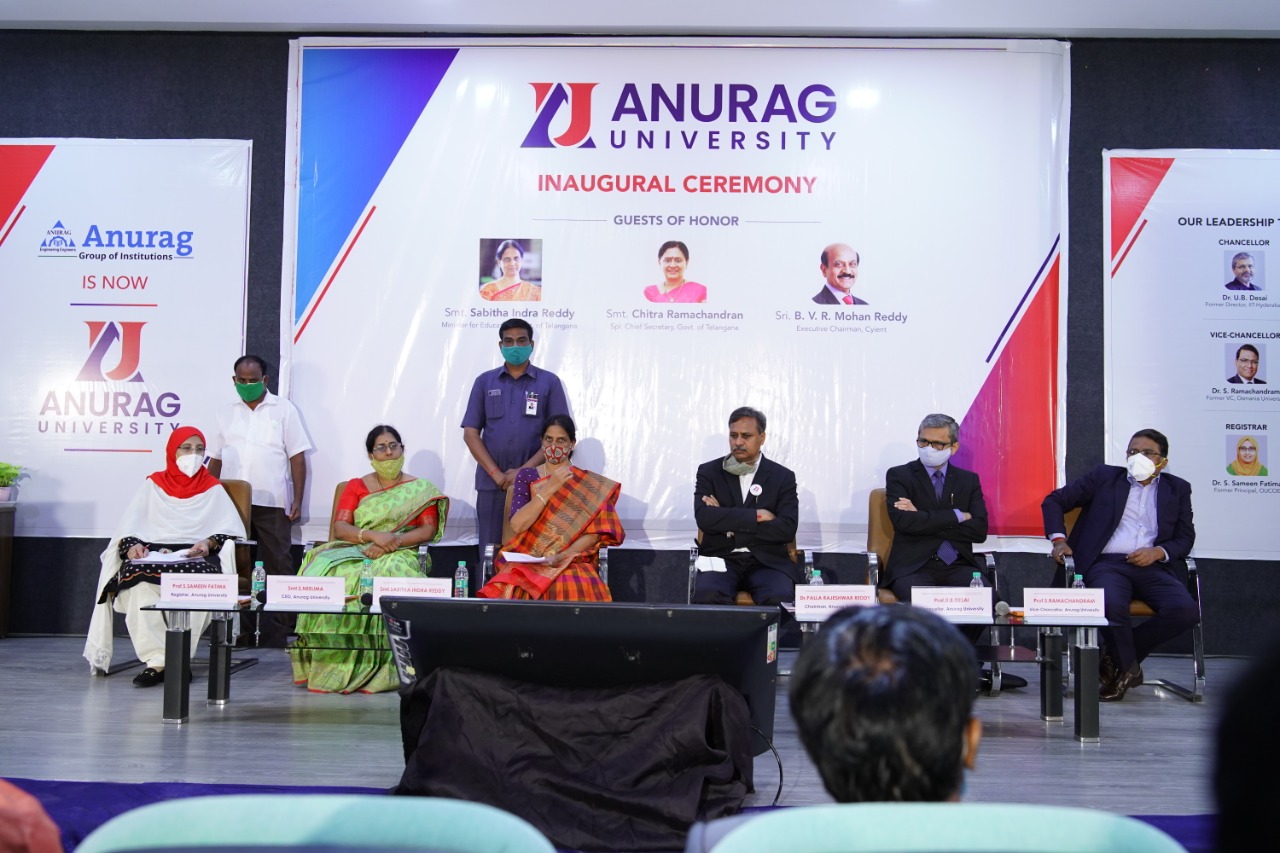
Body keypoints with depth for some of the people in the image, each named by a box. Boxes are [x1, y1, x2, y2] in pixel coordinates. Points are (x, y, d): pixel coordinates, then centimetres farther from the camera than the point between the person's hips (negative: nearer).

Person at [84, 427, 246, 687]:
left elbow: (233, 529, 8)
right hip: (152, 555, 1)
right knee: (141, 582, -36)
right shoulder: (153, 485, 22)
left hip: (196, 558, -1)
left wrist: (209, 542, -12)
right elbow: (127, 529, 13)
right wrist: (132, 546, -9)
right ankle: (155, 659, -34)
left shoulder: (213, 488, 20)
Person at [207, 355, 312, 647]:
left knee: (278, 565, -4)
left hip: (272, 503, -3)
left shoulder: (283, 410, 5)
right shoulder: (226, 414, 15)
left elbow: (297, 457, 1)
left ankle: (277, 631, -1)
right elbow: (215, 460, 17)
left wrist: (298, 500, -6)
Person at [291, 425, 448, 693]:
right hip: (354, 552, 2)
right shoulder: (356, 487, 19)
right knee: (332, 575, -33)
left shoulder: (420, 489, 15)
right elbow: (340, 527, 6)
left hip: (400, 554, -2)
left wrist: (391, 542, -13)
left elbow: (429, 530, 2)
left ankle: (378, 668, -33)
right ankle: (333, 662, -28)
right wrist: (373, 535, -13)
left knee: (389, 574, -39)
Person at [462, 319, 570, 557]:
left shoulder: (549, 382, 7)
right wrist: (497, 475, -6)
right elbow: (471, 433, 6)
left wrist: (523, 471, -9)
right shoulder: (484, 382, 11)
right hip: (491, 484, 1)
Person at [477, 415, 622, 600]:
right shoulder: (526, 476, 9)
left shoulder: (589, 482, 9)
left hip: (573, 561, -1)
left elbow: (594, 533, -1)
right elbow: (517, 525, -5)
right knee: (508, 590, -34)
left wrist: (561, 556, -17)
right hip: (527, 560, 1)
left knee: (573, 591, -38)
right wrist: (550, 488, -11)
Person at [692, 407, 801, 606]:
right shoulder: (709, 472, 7)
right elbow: (704, 518, -9)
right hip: (721, 558, 0)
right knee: (708, 595, -34)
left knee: (781, 599, -31)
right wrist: (756, 516, -11)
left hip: (767, 561, 1)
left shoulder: (783, 477, 8)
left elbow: (787, 529, -5)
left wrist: (726, 520, -8)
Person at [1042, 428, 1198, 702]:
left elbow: (1185, 538, 15)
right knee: (1111, 604, -37)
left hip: (1151, 566, 3)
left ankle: (1114, 656, -7)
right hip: (1107, 564, -2)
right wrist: (1059, 539, -1)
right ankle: (1127, 668, -7)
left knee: (1186, 611, -26)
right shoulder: (1104, 477, 14)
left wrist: (1159, 552, -6)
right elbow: (1054, 501, 15)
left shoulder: (1177, 489, 19)